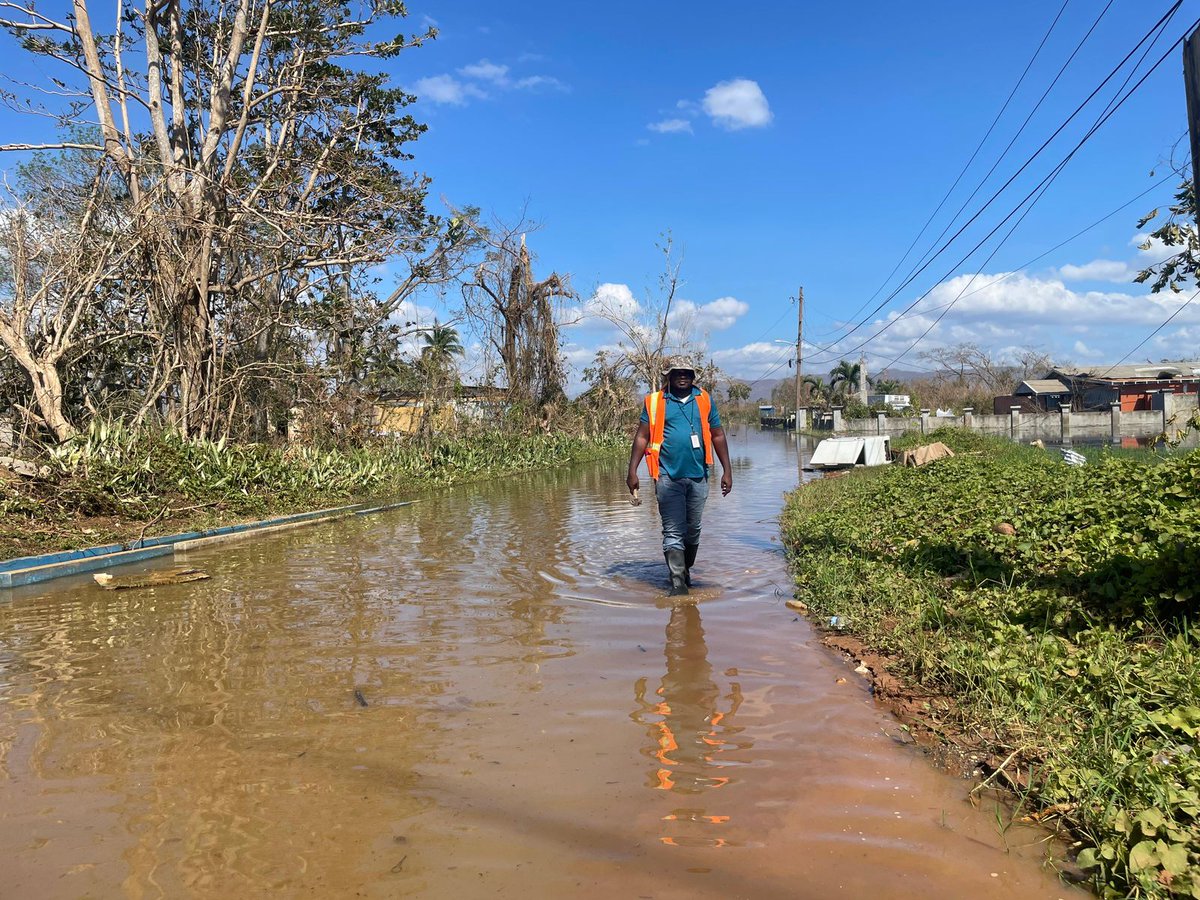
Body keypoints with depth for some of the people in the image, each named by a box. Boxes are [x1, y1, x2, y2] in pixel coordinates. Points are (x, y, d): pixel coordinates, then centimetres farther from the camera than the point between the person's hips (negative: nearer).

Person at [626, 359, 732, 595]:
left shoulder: (704, 400, 9)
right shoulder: (655, 402, 3)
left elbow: (717, 436, 11)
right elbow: (642, 437, 2)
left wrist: (727, 471, 7)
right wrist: (632, 471, -5)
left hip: (698, 477, 3)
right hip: (668, 477, -3)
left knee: (693, 530, 13)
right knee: (673, 532, -4)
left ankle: (686, 570, 32)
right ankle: (678, 583, -3)